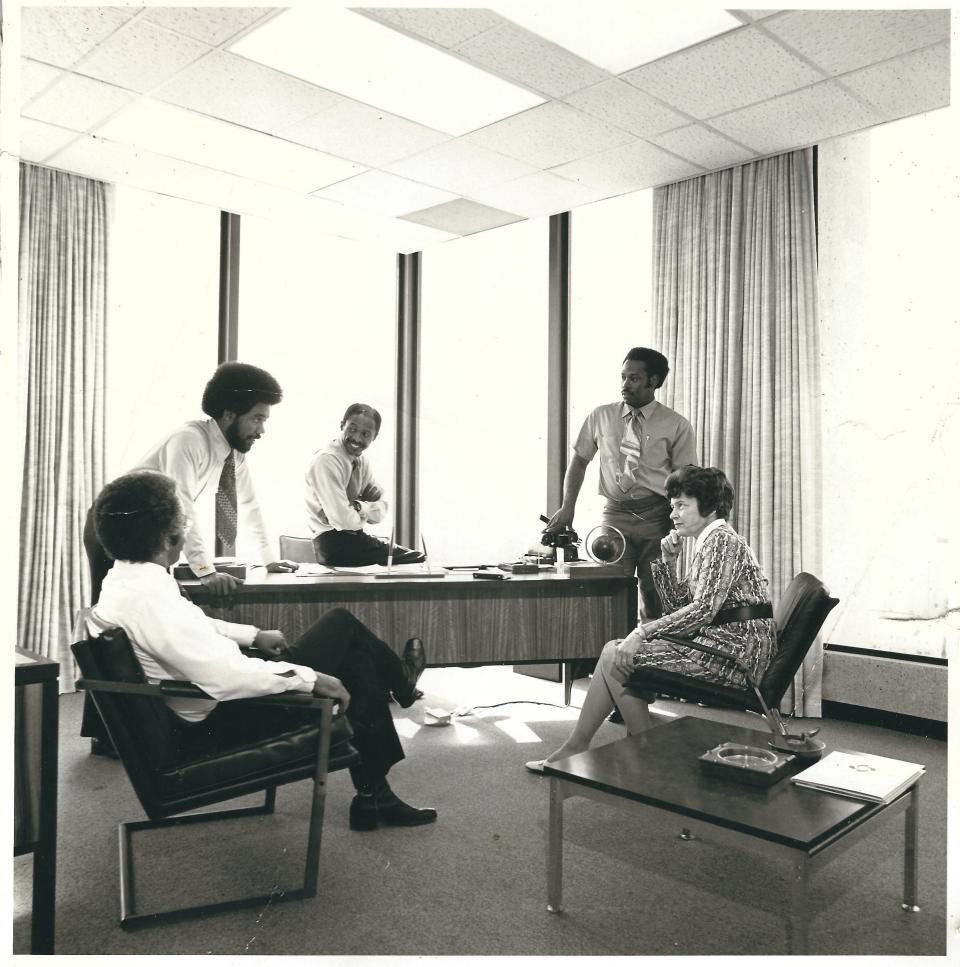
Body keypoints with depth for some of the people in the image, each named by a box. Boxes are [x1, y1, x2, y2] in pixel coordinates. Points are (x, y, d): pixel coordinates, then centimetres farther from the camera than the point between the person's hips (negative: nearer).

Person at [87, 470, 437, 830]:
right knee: (342, 624, -2)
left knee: (357, 659, 9)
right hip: (221, 718, -9)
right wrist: (310, 678, -24)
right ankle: (397, 679, 32)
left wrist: (253, 635, 12)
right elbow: (226, 677, -33)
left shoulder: (126, 577, 0)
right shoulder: (148, 598, -31)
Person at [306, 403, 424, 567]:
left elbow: (381, 512, 2)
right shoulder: (326, 461, -19)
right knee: (415, 559, -9)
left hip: (353, 536, 8)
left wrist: (359, 507, -17)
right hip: (334, 545, -8)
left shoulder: (361, 459, 5)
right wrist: (366, 512, -5)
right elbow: (344, 520, -24)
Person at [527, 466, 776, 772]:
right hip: (717, 641, 10)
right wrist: (668, 562, 5)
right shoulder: (707, 543, 18)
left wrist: (642, 632, -21)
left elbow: (703, 610, -22)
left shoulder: (721, 540, -12)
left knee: (617, 655, -11)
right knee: (614, 651, 3)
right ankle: (577, 746, 4)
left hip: (734, 650, -10)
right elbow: (676, 606, 18)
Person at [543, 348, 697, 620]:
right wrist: (568, 507, -1)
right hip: (614, 515, 2)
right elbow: (579, 462, 12)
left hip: (656, 516, -1)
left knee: (655, 596, 0)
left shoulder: (677, 426, 0)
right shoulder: (600, 417, 8)